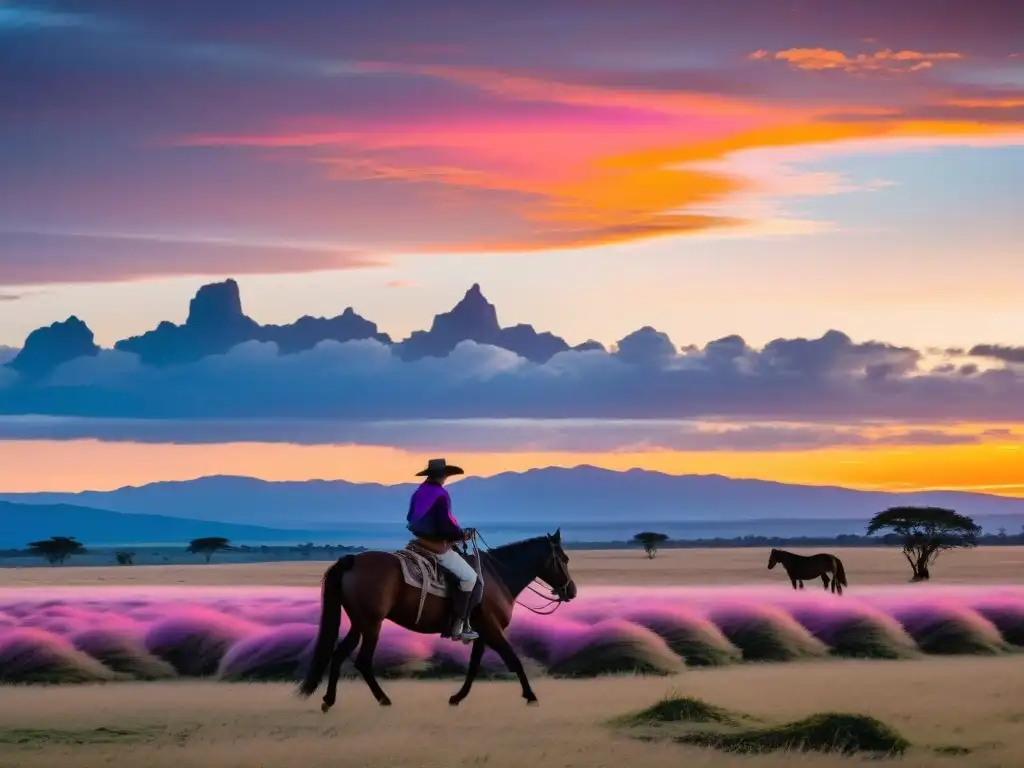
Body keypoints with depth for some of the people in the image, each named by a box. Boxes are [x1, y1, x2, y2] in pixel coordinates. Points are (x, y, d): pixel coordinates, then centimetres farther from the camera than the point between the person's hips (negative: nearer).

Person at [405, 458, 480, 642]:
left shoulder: (420, 492, 9)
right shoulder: (440, 494, -20)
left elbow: (410, 518, 20)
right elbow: (444, 525, -25)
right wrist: (461, 534, -9)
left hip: (421, 542, 10)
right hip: (437, 547, -10)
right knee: (469, 576, -10)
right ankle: (458, 625, -13)